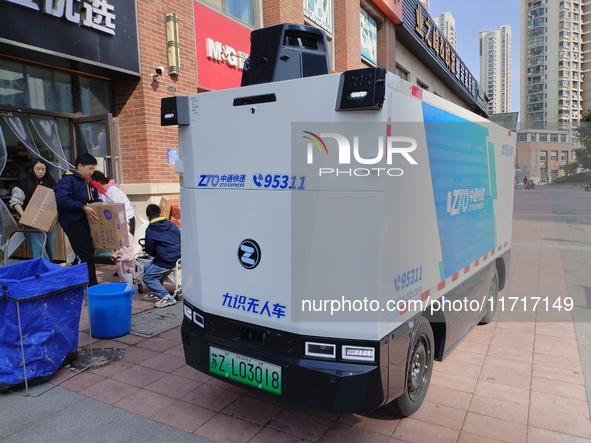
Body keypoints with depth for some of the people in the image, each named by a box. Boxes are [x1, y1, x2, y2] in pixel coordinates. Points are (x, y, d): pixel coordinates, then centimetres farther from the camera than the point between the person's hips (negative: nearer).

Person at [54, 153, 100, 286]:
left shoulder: (89, 182, 17)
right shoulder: (67, 180, -10)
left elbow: (96, 200, 22)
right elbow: (62, 200, -22)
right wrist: (84, 207, -26)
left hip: (88, 221, 9)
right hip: (74, 223, -9)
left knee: (88, 255, 12)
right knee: (87, 257, -9)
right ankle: (92, 286, -4)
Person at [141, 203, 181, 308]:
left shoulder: (150, 230, -6)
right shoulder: (170, 224, 9)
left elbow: (150, 251, 0)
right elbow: (181, 238, 12)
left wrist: (156, 254, 21)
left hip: (167, 261, -8)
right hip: (178, 255, 8)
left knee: (147, 278, 1)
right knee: (147, 268, 22)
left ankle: (167, 297, -10)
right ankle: (156, 293, 26)